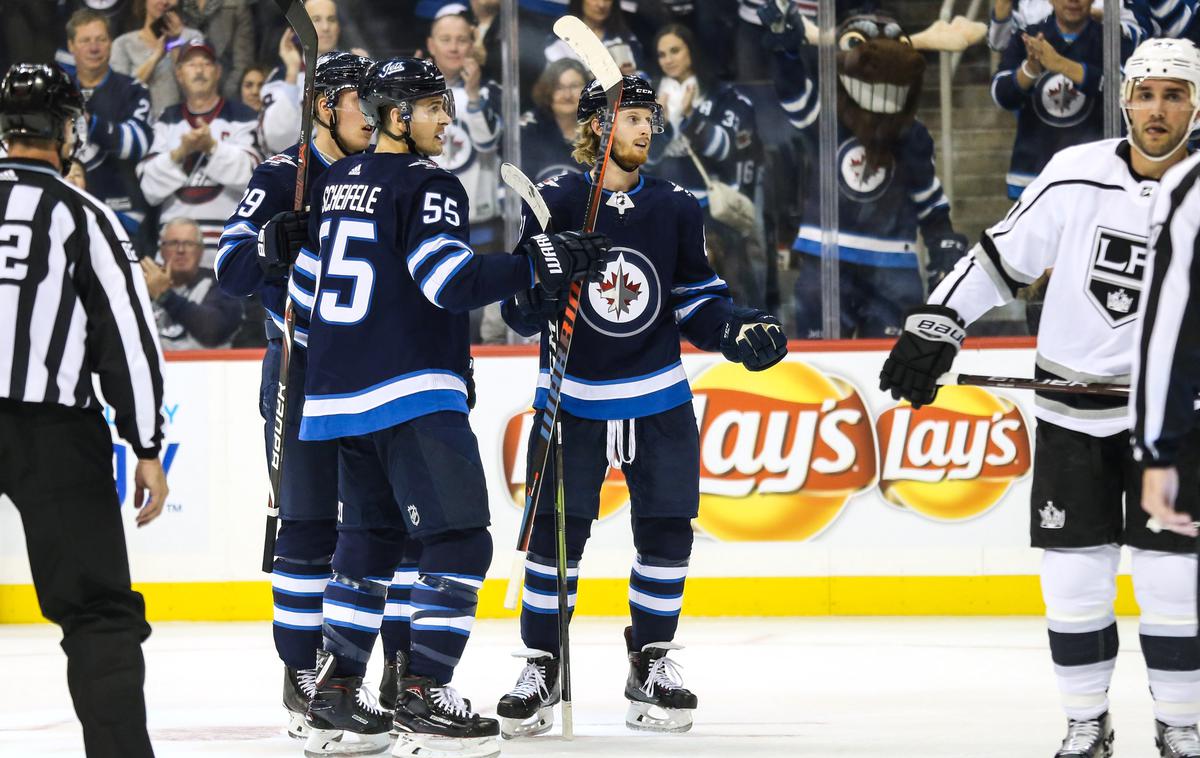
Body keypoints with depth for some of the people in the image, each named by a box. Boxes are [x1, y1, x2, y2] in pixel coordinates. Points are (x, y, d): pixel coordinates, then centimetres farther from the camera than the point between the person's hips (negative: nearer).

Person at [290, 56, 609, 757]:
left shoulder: (336, 184, 15)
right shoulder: (426, 186, -10)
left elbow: (308, 281, 22)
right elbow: (451, 280, -21)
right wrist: (542, 262, -19)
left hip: (342, 393, 9)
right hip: (413, 394, -9)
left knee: (371, 535, 18)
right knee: (459, 538, -9)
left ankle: (335, 695, 17)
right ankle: (422, 697, -16)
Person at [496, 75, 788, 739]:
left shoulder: (675, 207, 4)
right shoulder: (556, 202, -5)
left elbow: (696, 298, 9)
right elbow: (521, 312, -4)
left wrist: (737, 331, -8)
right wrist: (537, 292, -26)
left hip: (658, 398, 3)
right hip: (572, 399, -3)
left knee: (666, 531, 1)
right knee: (556, 531, -4)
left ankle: (650, 663, 15)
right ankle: (540, 667, 8)